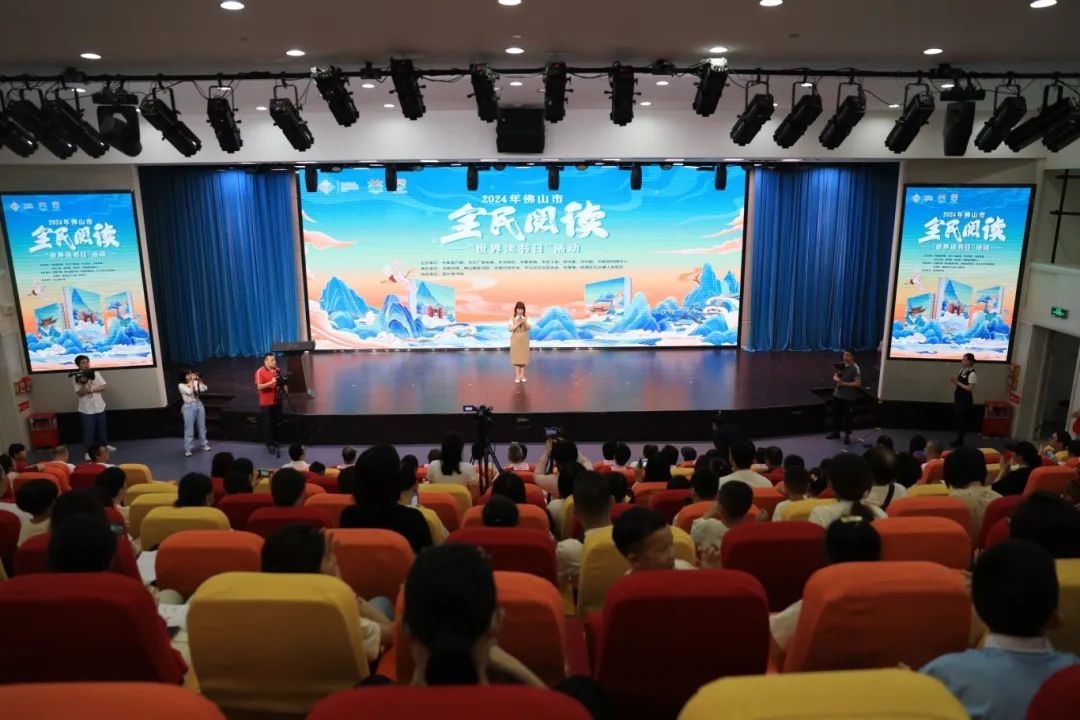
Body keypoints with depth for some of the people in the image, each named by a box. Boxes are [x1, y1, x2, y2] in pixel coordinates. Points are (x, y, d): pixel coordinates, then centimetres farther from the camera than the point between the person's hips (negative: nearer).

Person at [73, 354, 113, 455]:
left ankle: (104, 445, 35)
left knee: (102, 428, 18)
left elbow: (103, 387, -2)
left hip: (99, 407, 4)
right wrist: (83, 384, -29)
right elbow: (80, 393, -14)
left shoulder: (96, 373, 1)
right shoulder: (76, 378, -8)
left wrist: (91, 389, -16)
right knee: (89, 431, -1)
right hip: (86, 409, -4)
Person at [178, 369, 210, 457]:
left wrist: (199, 380, -13)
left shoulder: (196, 383, 7)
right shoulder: (181, 385, -6)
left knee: (202, 426, 13)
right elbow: (189, 391, -22)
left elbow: (204, 389, -6)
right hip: (189, 407, -5)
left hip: (199, 404, 5)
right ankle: (187, 449, 4)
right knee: (189, 428, -2)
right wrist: (192, 381, -17)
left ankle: (204, 445, 26)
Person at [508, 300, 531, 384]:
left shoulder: (526, 318, -2)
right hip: (515, 339, -1)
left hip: (524, 339, 1)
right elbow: (510, 329, -11)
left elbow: (529, 328, -10)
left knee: (524, 356, 4)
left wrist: (525, 322, -28)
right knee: (516, 356, 1)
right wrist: (518, 324, -21)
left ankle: (522, 375, 13)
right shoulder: (512, 318, -4)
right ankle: (517, 376, 7)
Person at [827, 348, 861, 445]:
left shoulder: (855, 368, -14)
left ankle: (847, 435, 13)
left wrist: (844, 383, -21)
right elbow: (834, 377, 11)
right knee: (836, 414, 14)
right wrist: (837, 379, -12)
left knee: (847, 416, 2)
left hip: (849, 397, -6)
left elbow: (858, 383, -17)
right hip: (837, 394, 6)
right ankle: (836, 432, 28)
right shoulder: (841, 365, 3)